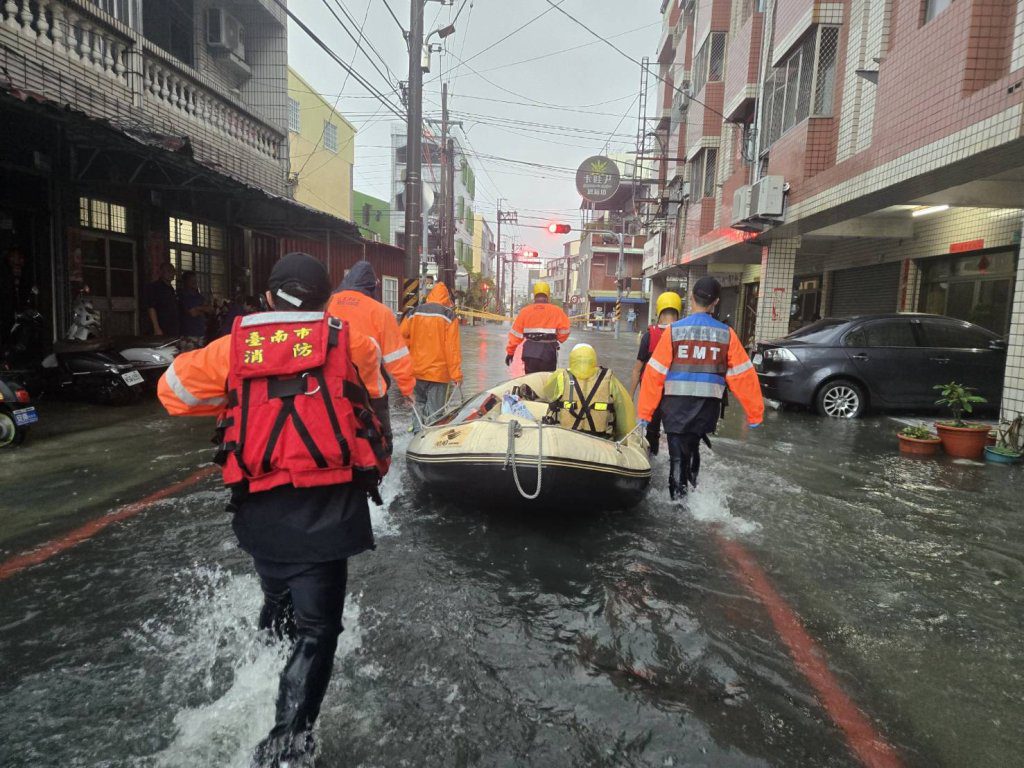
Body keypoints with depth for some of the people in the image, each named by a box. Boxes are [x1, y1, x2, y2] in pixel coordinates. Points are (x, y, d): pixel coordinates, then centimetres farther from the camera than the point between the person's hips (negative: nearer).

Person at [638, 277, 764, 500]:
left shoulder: (674, 330, -5)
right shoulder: (726, 334, -1)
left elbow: (654, 373, -6)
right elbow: (743, 376, -2)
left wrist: (645, 412, -2)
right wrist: (754, 413, 4)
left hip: (676, 405, -2)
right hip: (708, 406, 2)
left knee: (678, 456, 5)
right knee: (693, 448, 23)